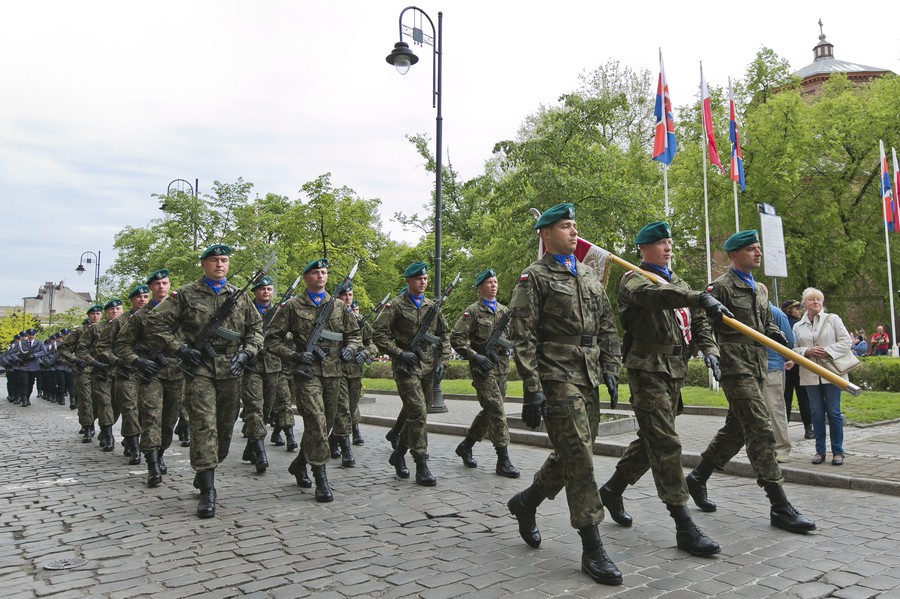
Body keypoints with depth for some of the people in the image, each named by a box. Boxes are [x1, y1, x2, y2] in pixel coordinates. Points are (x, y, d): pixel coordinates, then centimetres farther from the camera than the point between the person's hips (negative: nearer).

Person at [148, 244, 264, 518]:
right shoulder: (187, 295, 2)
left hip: (231, 372, 4)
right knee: (204, 427, -10)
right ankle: (207, 490, -7)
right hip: (200, 369, -3)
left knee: (225, 428, 11)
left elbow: (256, 327, 15)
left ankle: (204, 473, 33)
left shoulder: (239, 296, 11)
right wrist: (179, 348, -6)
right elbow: (155, 320, 2)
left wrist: (246, 353, 0)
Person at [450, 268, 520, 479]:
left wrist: (508, 347, 6)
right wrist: (474, 355, -18)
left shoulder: (504, 310, 14)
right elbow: (456, 338, -9)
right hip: (482, 367, -7)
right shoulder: (473, 311, -4)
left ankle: (465, 446, 30)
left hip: (501, 367, 7)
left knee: (490, 411, 12)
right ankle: (503, 460, -6)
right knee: (496, 410, -11)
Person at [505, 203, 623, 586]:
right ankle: (592, 550, 2)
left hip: (589, 380, 7)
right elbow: (522, 338, -9)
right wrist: (532, 389, -15)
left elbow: (607, 328, 19)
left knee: (572, 456, 13)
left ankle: (525, 503, 35)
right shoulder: (534, 277, -4)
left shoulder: (590, 277, 17)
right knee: (579, 459, -7)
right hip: (557, 379, -7)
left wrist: (610, 370, 9)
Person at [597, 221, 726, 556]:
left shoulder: (678, 283, 21)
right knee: (666, 444, -10)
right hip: (648, 368, -8)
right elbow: (654, 295, -29)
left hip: (674, 371, 8)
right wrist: (701, 297, -42)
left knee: (651, 440, 15)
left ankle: (612, 490, 33)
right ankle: (684, 526, -5)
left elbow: (697, 321, 17)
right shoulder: (634, 279, -5)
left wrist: (708, 349, -3)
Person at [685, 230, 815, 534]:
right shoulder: (721, 287, -7)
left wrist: (776, 334, 6)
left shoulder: (760, 290, 19)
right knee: (761, 432, -11)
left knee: (735, 430, 14)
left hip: (757, 369, 9)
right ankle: (780, 506, -6)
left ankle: (698, 477, 29)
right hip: (736, 368, -9)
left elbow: (767, 323, 27)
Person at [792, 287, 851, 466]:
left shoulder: (833, 319, 4)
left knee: (833, 412, 0)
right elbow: (794, 349, 9)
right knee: (817, 413, 5)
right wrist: (807, 351, -10)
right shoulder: (798, 326, 9)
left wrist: (827, 351, -13)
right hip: (810, 375, 2)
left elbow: (846, 341, -1)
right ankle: (820, 450, 12)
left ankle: (837, 451, 10)